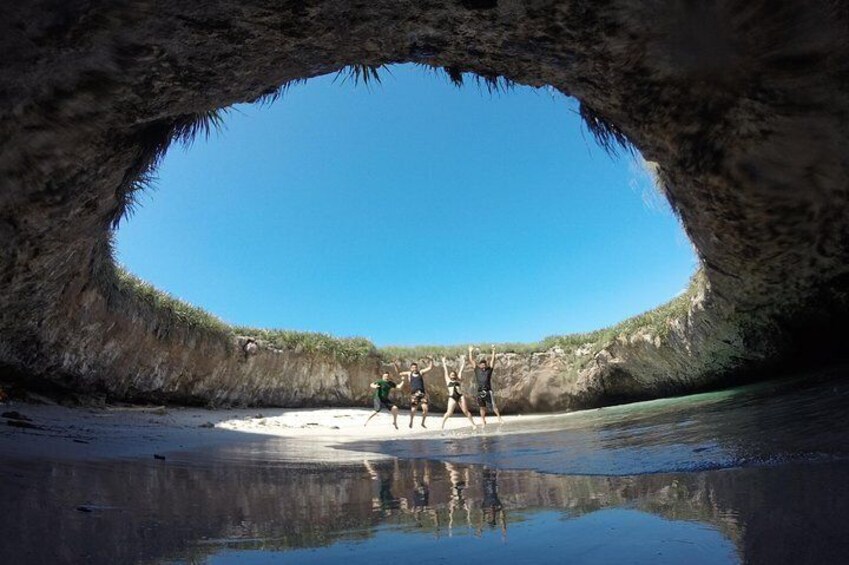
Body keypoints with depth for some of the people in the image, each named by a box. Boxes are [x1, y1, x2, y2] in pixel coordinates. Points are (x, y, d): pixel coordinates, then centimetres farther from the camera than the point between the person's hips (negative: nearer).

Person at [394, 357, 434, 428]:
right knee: (413, 410, -5)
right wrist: (396, 365, 4)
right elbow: (399, 373, 15)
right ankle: (411, 421, 25)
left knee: (425, 408, -12)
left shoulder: (421, 372, 13)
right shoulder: (409, 374, 12)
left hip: (423, 393, 1)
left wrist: (431, 361, -6)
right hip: (414, 394, -1)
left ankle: (423, 423, 9)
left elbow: (430, 368, 9)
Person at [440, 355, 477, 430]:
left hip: (460, 396, 2)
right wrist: (443, 361, 27)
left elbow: (461, 370, 22)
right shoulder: (448, 380, 15)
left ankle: (473, 424, 4)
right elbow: (445, 370, 21)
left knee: (466, 411, -1)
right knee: (449, 412, -8)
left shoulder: (458, 380, 18)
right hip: (452, 397, -2)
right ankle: (442, 424, 7)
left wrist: (463, 361, 24)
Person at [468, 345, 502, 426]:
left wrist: (493, 351, -8)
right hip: (480, 392, 3)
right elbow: (471, 360, 11)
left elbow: (493, 360, -1)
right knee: (482, 407, 8)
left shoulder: (489, 369, 5)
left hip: (488, 391, -3)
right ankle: (484, 422, 16)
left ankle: (499, 417, 0)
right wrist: (471, 351, 8)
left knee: (493, 406, -10)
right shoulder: (477, 369, 9)